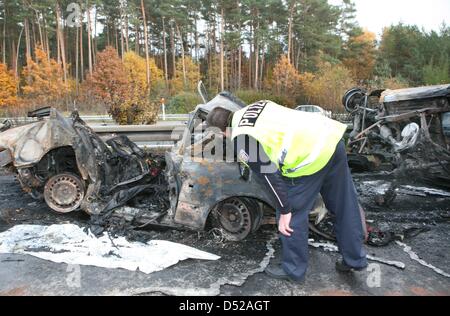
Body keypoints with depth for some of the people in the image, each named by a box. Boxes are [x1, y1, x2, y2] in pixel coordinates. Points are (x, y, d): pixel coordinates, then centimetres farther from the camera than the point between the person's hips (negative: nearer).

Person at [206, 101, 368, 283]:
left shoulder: (242, 139, -4)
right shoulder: (255, 107, 19)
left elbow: (270, 175, -8)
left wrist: (285, 210, 0)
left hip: (312, 155, -9)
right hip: (332, 136, 9)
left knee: (293, 215, 9)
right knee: (345, 206, 20)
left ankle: (293, 270, 26)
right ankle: (355, 260, 39)